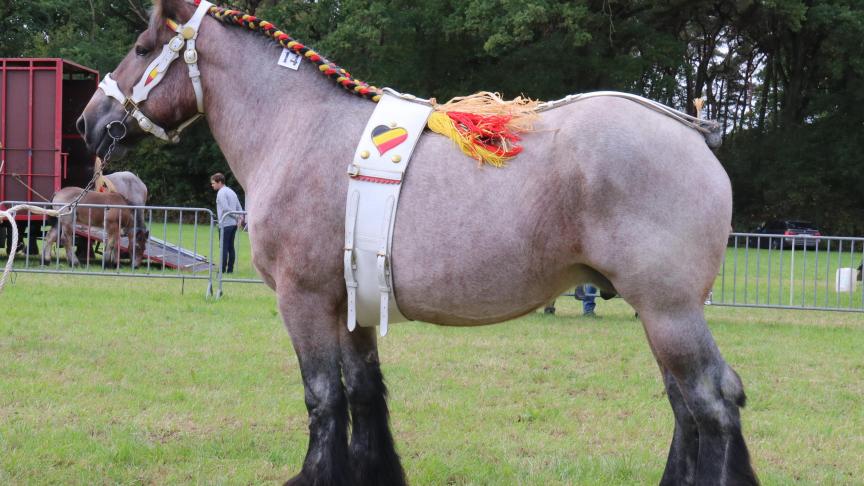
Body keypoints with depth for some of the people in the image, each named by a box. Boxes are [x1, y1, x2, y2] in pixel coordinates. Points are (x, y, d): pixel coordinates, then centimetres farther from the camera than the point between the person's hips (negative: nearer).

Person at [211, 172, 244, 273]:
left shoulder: (221, 193, -9)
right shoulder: (231, 191, 19)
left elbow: (226, 208, -19)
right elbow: (239, 208, 17)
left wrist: (237, 217, -12)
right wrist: (240, 217, 4)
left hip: (225, 223, -8)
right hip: (233, 224, 8)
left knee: (224, 247, -7)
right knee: (230, 247, 10)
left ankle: (223, 270, -8)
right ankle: (230, 269, 10)